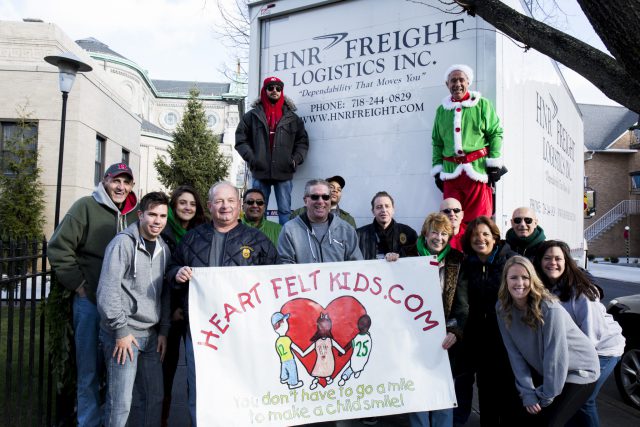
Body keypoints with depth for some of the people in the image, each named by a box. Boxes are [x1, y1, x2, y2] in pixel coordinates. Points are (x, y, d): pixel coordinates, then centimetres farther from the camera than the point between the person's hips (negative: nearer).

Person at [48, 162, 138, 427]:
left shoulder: (136, 214, 6)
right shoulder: (86, 207, -6)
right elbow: (59, 248, -8)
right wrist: (78, 284, -10)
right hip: (90, 300, -4)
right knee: (90, 370, 4)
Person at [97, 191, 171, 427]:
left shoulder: (163, 249, 10)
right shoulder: (123, 243, -11)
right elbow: (107, 291, -15)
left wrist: (163, 330, 9)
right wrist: (121, 331, -14)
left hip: (151, 335, 7)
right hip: (124, 334, -6)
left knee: (155, 398, 13)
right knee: (120, 404, -2)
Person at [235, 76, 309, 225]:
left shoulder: (292, 118, 12)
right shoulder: (252, 116, 9)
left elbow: (302, 141, 13)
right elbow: (240, 139, 7)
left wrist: (296, 159, -1)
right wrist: (251, 157, -5)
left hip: (284, 173, 0)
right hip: (260, 172, 0)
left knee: (285, 210, 2)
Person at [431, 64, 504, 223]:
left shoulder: (482, 104, 6)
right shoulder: (442, 110, 16)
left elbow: (496, 133, 2)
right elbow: (437, 142, 17)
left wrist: (494, 164, -5)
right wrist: (437, 170, 11)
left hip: (478, 169, -3)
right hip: (451, 171, 3)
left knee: (479, 219, -5)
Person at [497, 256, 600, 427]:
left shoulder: (549, 309, -28)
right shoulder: (502, 307, -12)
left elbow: (555, 357, -24)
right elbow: (514, 352, -9)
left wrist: (546, 397, -15)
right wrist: (528, 392, -12)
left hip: (579, 371, -5)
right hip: (543, 371, 5)